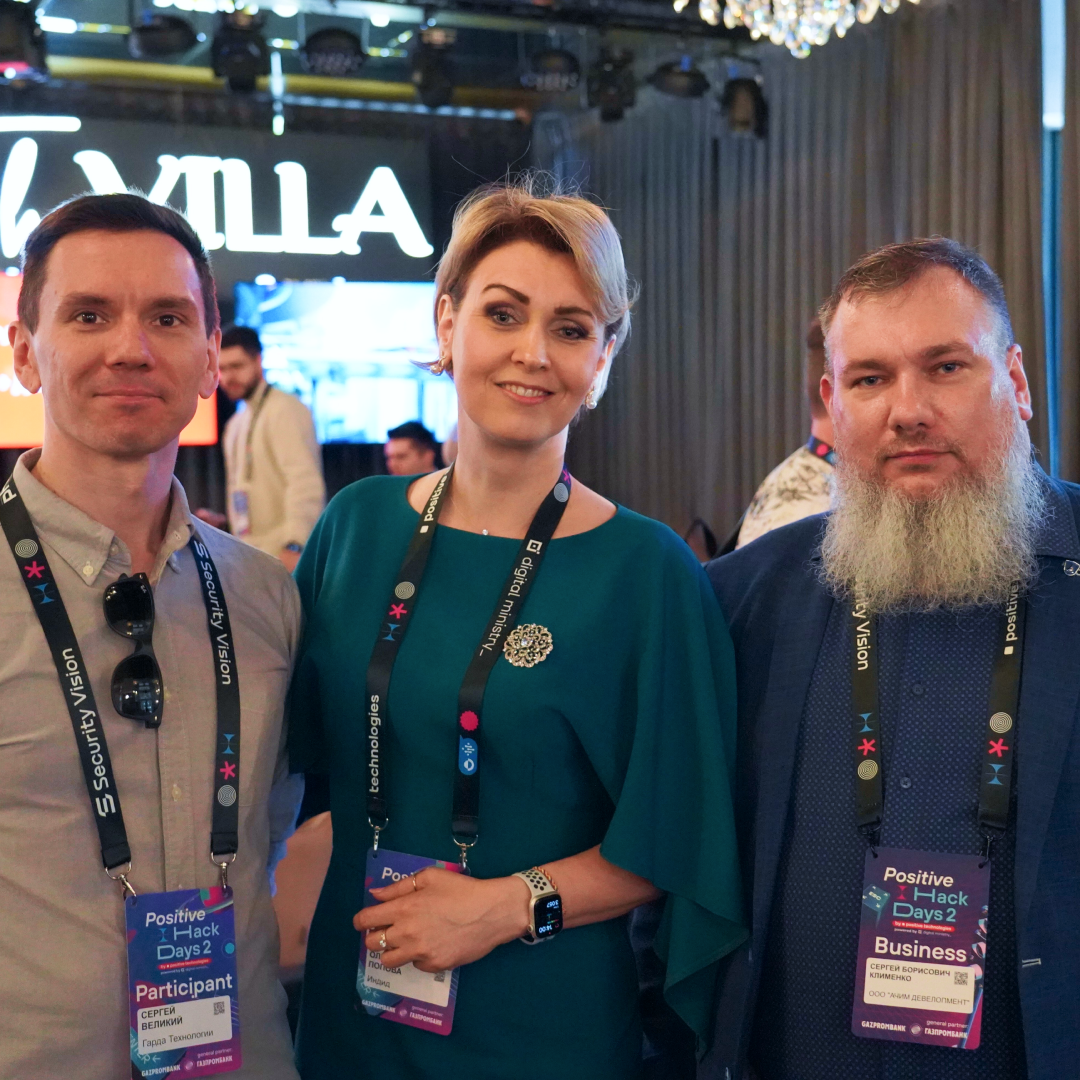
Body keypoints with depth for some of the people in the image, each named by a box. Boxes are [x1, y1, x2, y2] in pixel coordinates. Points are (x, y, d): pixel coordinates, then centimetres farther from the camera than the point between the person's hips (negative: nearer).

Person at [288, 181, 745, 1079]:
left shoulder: (648, 570, -12)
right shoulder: (356, 526, -2)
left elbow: (680, 843, -8)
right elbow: (302, 750, 10)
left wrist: (511, 904, -17)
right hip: (352, 1004, 3)